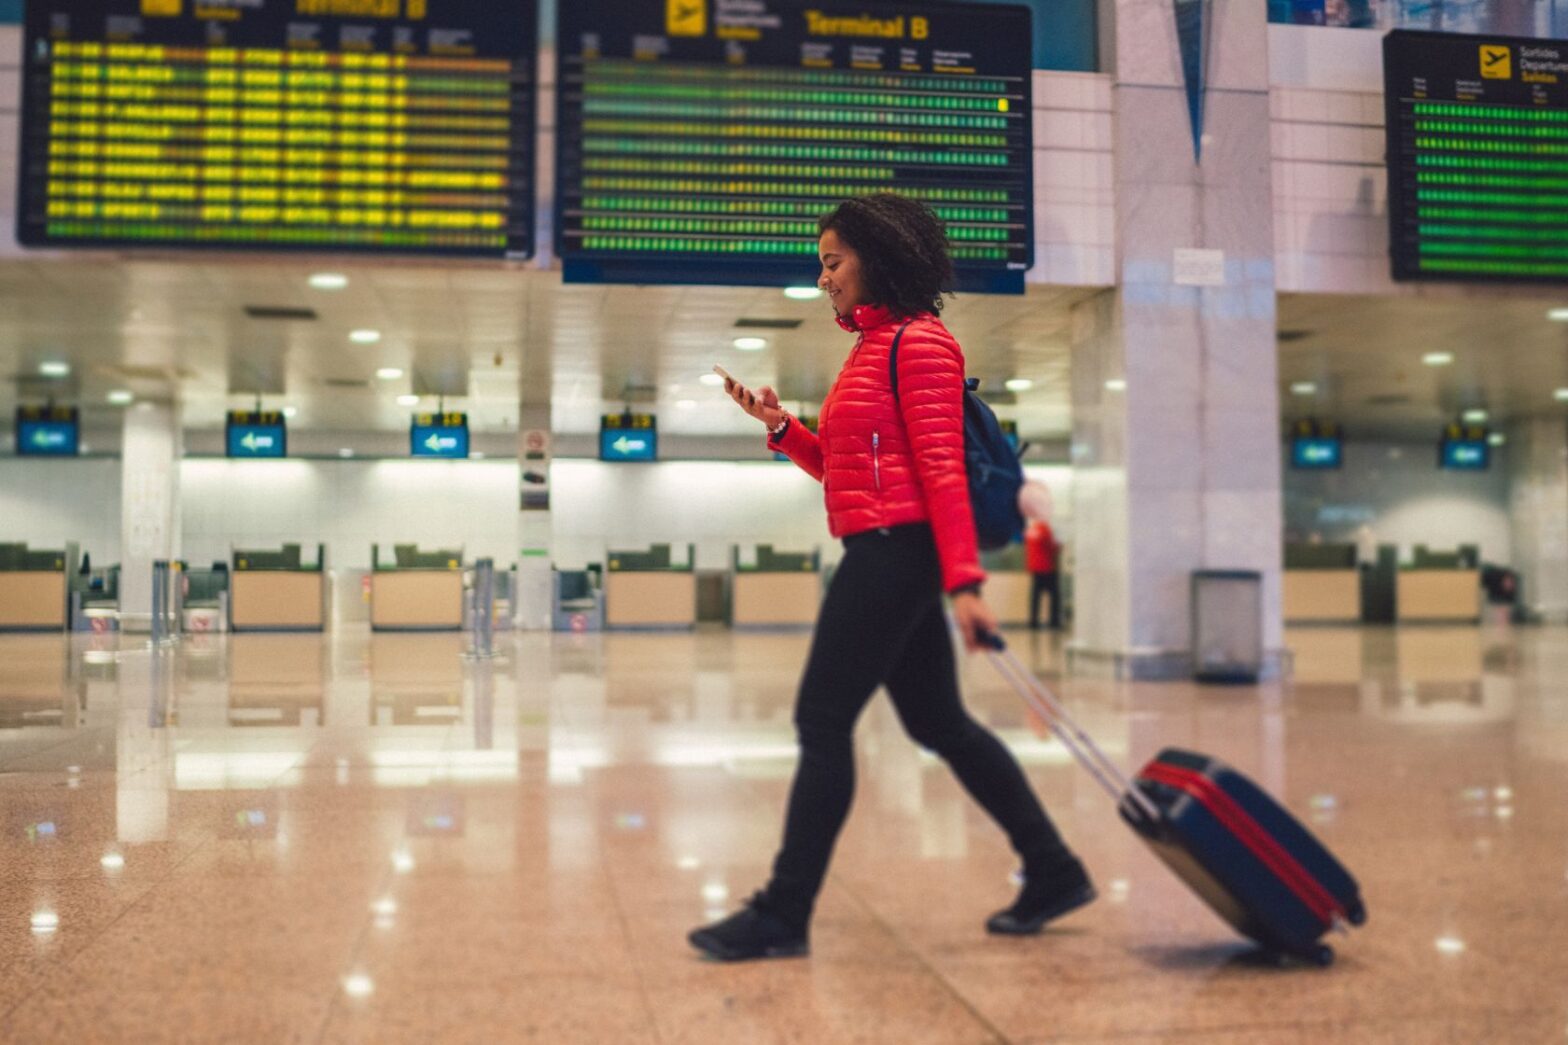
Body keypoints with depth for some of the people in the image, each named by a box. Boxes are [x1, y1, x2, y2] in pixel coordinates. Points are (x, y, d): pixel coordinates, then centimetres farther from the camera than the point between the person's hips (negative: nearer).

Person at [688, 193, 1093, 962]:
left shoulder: (918, 343, -8)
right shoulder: (873, 347, 20)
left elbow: (942, 469, -17)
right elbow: (840, 468, 20)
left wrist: (963, 582, -22)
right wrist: (780, 427, 6)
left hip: (894, 551, -10)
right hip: (883, 557, 10)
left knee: (822, 722, -6)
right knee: (938, 724, 13)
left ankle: (783, 915, 3)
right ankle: (1054, 872, 22)